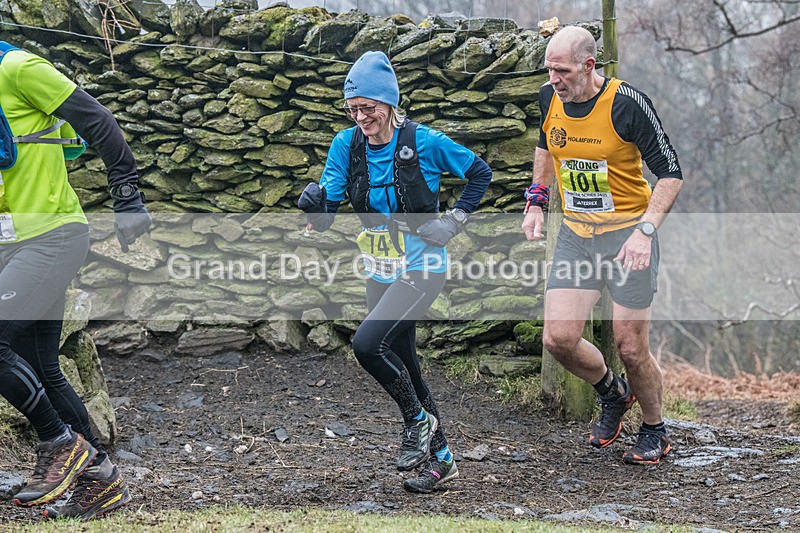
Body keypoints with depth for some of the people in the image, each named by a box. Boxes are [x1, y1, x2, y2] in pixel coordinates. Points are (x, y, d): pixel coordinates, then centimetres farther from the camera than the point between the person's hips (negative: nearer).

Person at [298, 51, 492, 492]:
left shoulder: (425, 142, -15)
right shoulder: (346, 145, -4)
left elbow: (480, 173, 0)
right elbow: (323, 219, -8)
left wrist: (454, 222, -9)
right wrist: (313, 203, -30)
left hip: (422, 267, -6)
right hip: (379, 270, 6)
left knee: (368, 342, -24)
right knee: (402, 365, 14)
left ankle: (418, 418, 1)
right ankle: (441, 459, 30)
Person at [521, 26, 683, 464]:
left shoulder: (627, 103, -18)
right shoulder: (549, 98, -1)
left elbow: (670, 172, -13)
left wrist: (645, 230, -23)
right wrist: (536, 202, 15)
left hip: (627, 234, -5)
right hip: (574, 234, 5)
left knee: (631, 349, -2)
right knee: (558, 338, -6)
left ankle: (655, 431, 25)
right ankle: (612, 392, 24)